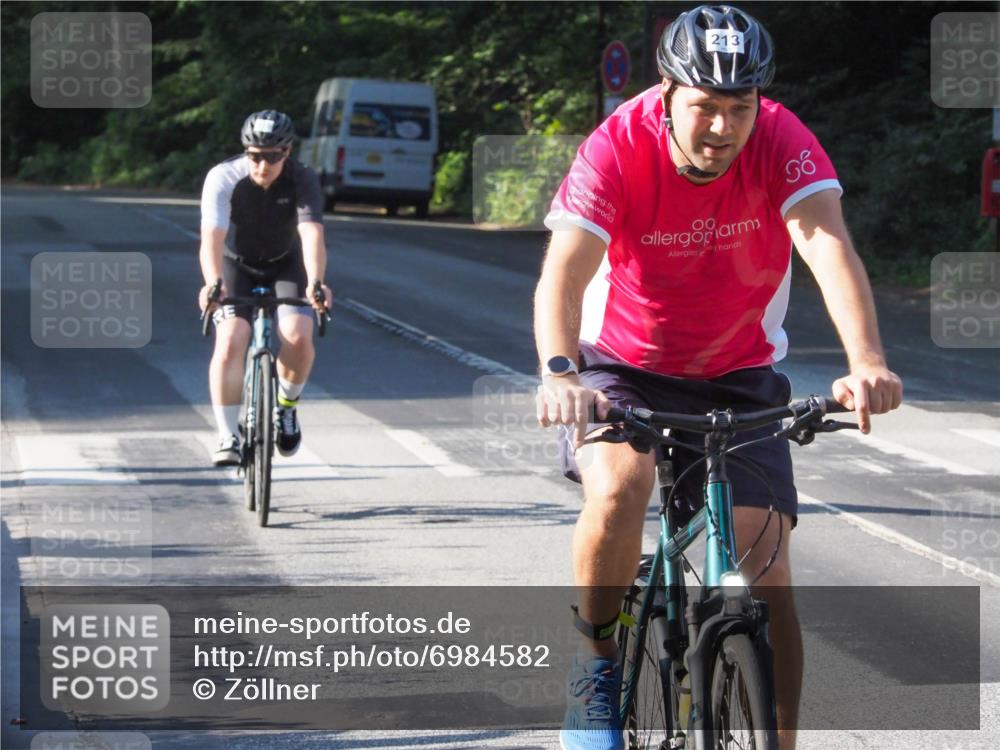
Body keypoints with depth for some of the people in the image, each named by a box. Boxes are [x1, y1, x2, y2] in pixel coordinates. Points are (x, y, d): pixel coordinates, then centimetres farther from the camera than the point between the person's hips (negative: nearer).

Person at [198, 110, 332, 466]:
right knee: (230, 343, -23)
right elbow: (212, 237, -38)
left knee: (298, 337, -23)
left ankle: (286, 406, 6)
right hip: (237, 266, -1)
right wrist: (213, 284, -56)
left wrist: (315, 283, -55)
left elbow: (312, 234, -37)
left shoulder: (303, 180, -24)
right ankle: (228, 437, -14)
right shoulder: (223, 178, -26)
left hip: (285, 265, 1)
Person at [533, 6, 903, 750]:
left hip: (738, 376, 2)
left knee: (765, 563, -8)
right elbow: (563, 271, -35)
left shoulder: (781, 140, -21)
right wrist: (559, 374, -54)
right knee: (619, 490, -30)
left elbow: (828, 244, -35)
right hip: (621, 367, -2)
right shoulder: (618, 149, -25)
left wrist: (867, 363, -52)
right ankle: (598, 661, -6)